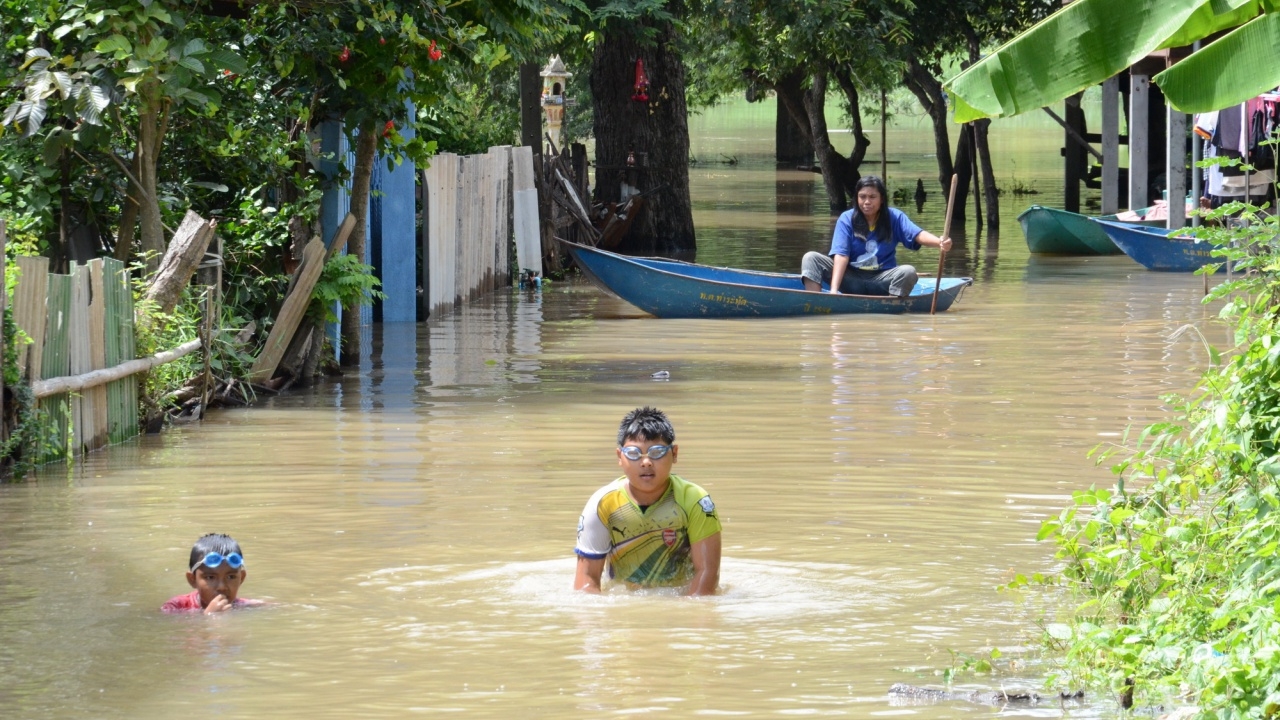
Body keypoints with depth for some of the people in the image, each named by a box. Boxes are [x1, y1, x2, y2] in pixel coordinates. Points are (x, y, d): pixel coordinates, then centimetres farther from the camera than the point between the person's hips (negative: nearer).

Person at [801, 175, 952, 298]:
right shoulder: (846, 219, -4)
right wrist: (834, 290, -27)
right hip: (852, 280, 0)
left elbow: (918, 235, -17)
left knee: (908, 272, -29)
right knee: (811, 258, -18)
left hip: (880, 281, 0)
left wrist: (939, 242, -40)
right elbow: (841, 256, -14)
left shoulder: (894, 217, -2)